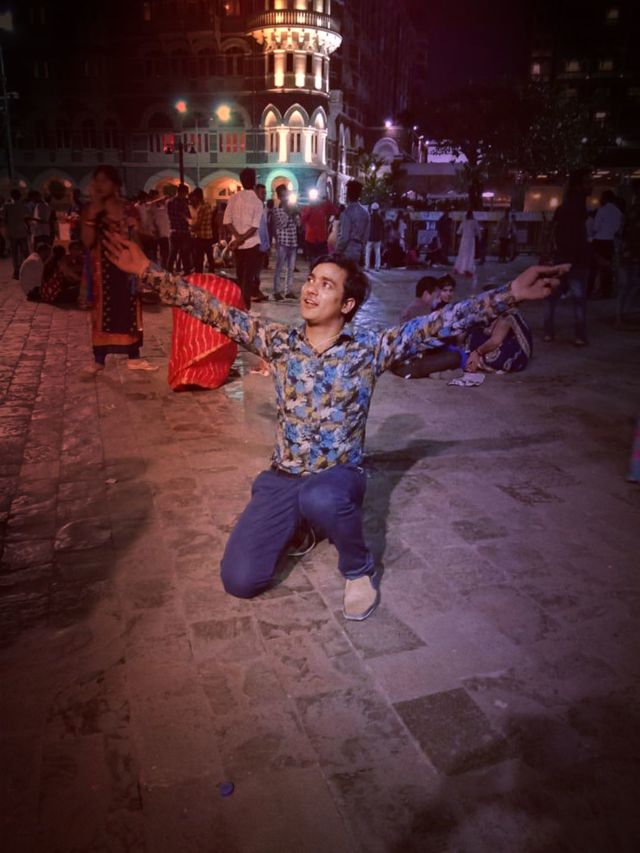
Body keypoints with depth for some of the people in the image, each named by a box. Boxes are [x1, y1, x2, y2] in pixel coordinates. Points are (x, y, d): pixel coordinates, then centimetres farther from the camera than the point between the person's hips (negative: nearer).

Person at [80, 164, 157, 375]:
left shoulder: (128, 210, 4)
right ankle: (98, 360, 10)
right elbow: (88, 241, -13)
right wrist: (92, 214, -20)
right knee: (102, 312, 1)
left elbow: (136, 240, 9)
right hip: (101, 267, -2)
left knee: (130, 310, 6)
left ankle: (134, 358, 15)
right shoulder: (90, 209, -1)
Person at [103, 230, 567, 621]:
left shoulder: (369, 349, -8)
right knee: (241, 581, -9)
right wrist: (149, 271, -9)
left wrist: (511, 294, -23)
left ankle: (360, 568, -7)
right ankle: (301, 521, 22)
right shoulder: (279, 340, -2)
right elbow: (213, 310, -4)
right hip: (282, 476, 3)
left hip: (340, 475, -3)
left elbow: (438, 323, -15)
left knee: (320, 498, -41)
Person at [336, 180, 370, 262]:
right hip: (357, 252, 7)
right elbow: (366, 234, 11)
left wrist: (337, 252, -9)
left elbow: (344, 237, -17)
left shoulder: (347, 212, -14)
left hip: (347, 252, -7)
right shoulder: (365, 212, 9)